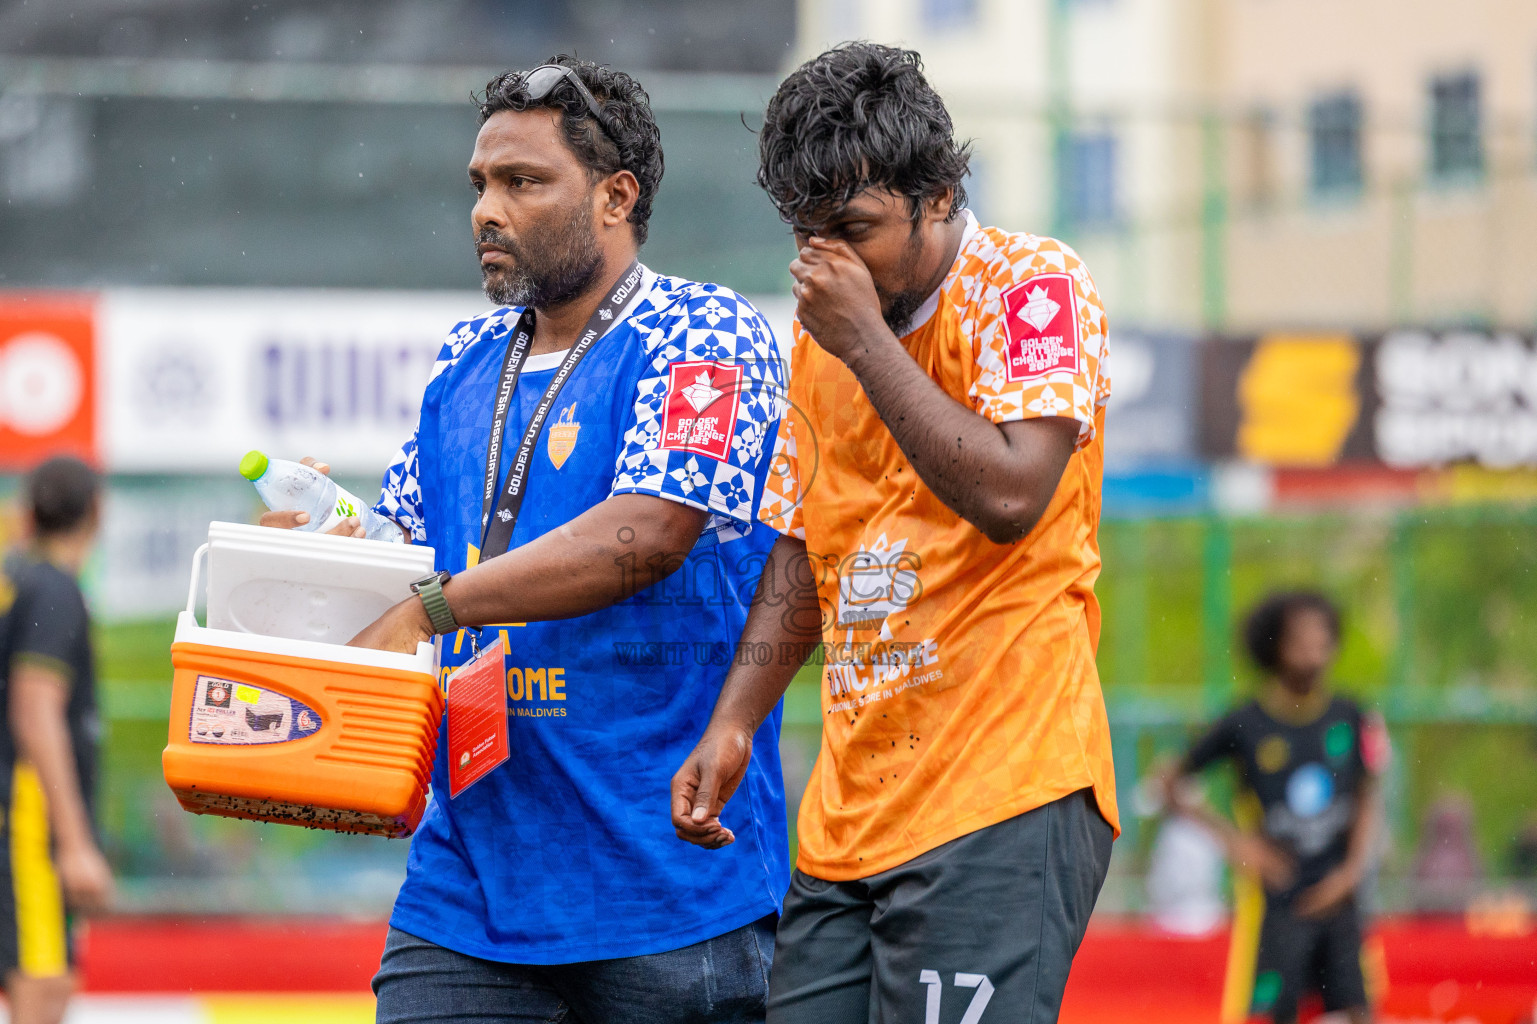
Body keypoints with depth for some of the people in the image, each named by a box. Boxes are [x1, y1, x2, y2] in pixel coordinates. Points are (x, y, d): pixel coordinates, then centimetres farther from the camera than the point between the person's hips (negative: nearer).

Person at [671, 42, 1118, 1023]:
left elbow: (1009, 495, -20)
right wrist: (733, 726, 13)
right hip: (847, 815, 7)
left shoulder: (1033, 287, -5)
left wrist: (865, 339, -14)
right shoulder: (823, 330, 17)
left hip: (1002, 795, -7)